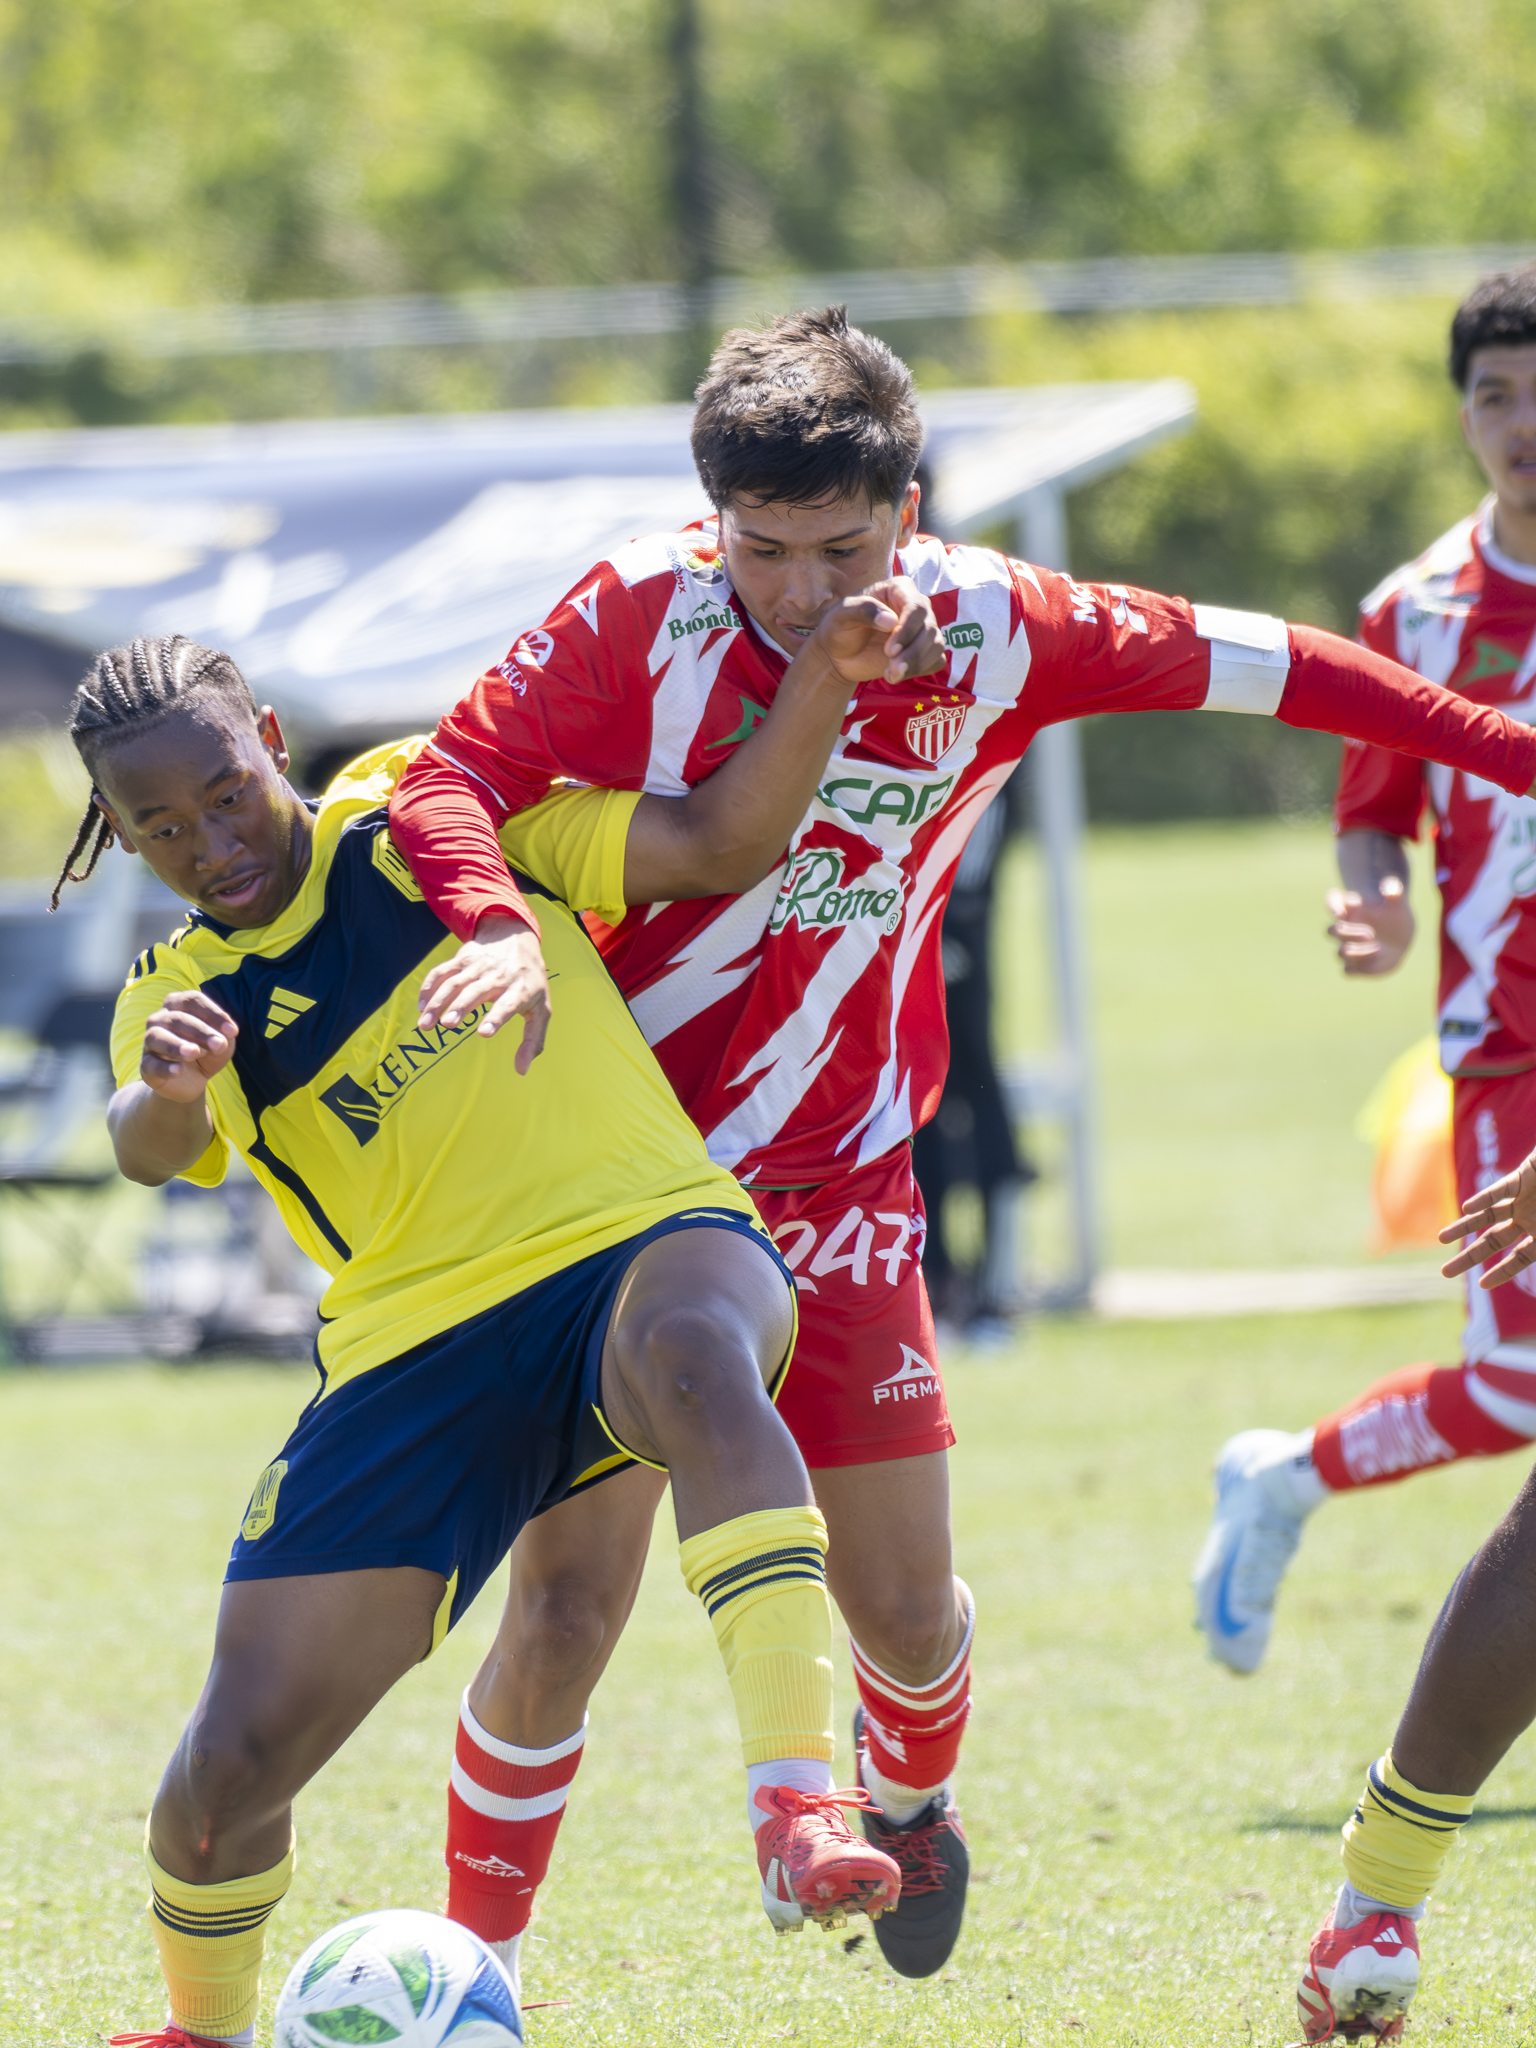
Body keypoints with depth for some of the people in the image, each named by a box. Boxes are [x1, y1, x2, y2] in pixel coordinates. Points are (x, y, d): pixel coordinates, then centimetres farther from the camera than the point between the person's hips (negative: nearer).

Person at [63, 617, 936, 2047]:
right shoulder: (177, 996, 10)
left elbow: (719, 839, 8)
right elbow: (152, 1147, -14)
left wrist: (829, 673, -8)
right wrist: (167, 1088, -38)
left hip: (644, 1242, -2)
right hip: (416, 1347, 2)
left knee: (694, 1353, -42)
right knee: (234, 1762, -5)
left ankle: (798, 1801, -52)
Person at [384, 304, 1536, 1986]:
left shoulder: (992, 631, -8)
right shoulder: (643, 615, -15)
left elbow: (1249, 662, 3)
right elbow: (449, 779, -17)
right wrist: (496, 926, -38)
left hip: (836, 1193, 2)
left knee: (907, 1616, 5)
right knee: (569, 1606, -10)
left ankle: (909, 1790, 42)